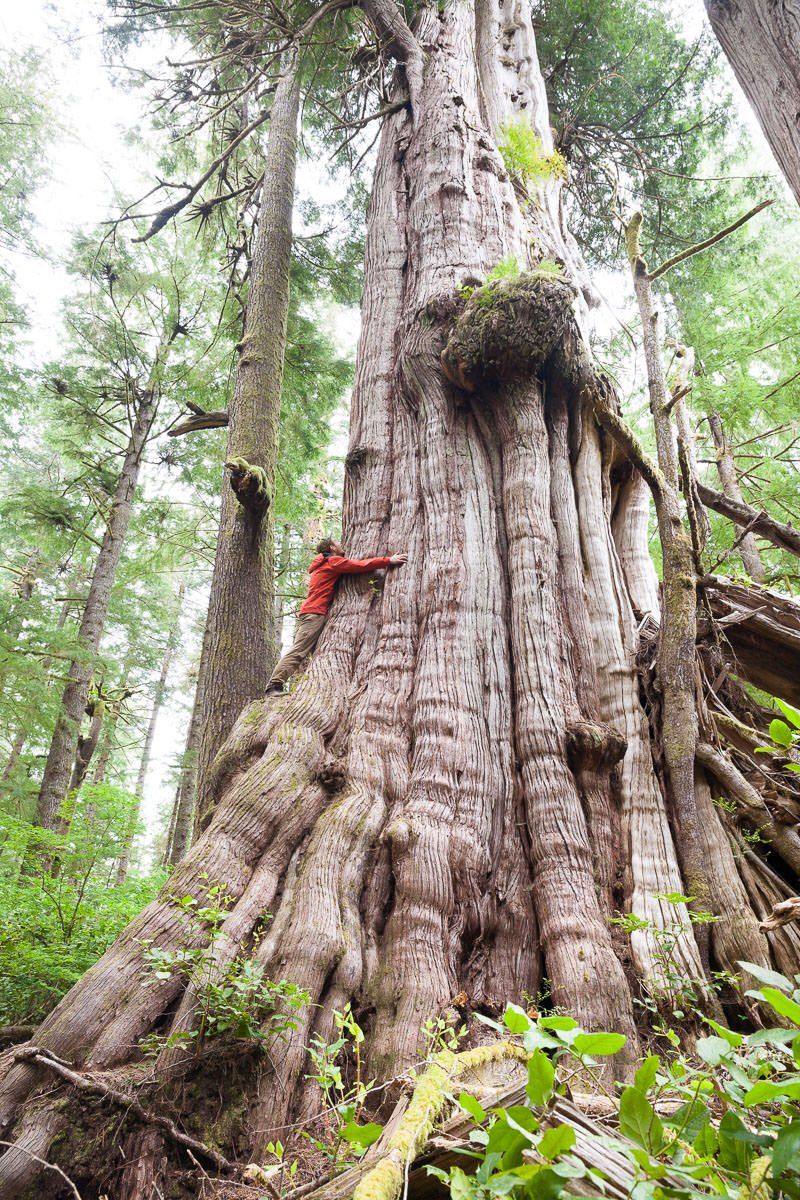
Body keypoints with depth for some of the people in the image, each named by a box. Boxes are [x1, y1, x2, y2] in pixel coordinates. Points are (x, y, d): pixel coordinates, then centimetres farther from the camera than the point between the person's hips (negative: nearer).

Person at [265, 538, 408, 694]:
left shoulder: (325, 564, 29)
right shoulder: (334, 561, -2)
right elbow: (361, 565, -9)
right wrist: (388, 560, -7)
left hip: (313, 614, 10)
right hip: (314, 614, -10)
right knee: (298, 652, -16)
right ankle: (274, 686, -21)